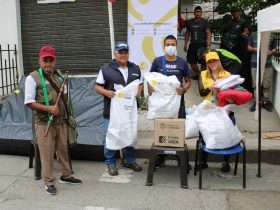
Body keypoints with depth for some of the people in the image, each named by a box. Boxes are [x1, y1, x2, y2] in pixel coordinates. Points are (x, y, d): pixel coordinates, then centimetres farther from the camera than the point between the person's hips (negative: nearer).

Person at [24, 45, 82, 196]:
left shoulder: (59, 75, 7)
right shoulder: (33, 78, -10)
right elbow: (28, 102, -12)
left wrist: (62, 108, 5)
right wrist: (48, 108, -21)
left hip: (61, 121, 5)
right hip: (44, 123, -5)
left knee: (63, 150, 17)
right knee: (47, 154, 2)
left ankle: (66, 175, 35)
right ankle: (49, 183, 18)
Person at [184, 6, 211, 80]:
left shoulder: (205, 22, -2)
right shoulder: (189, 22, 9)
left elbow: (208, 34, -6)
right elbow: (187, 33, 16)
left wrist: (208, 45, -15)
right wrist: (185, 44, 12)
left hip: (202, 44, -4)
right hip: (192, 44, 4)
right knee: (191, 61, 8)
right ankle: (197, 74, 28)